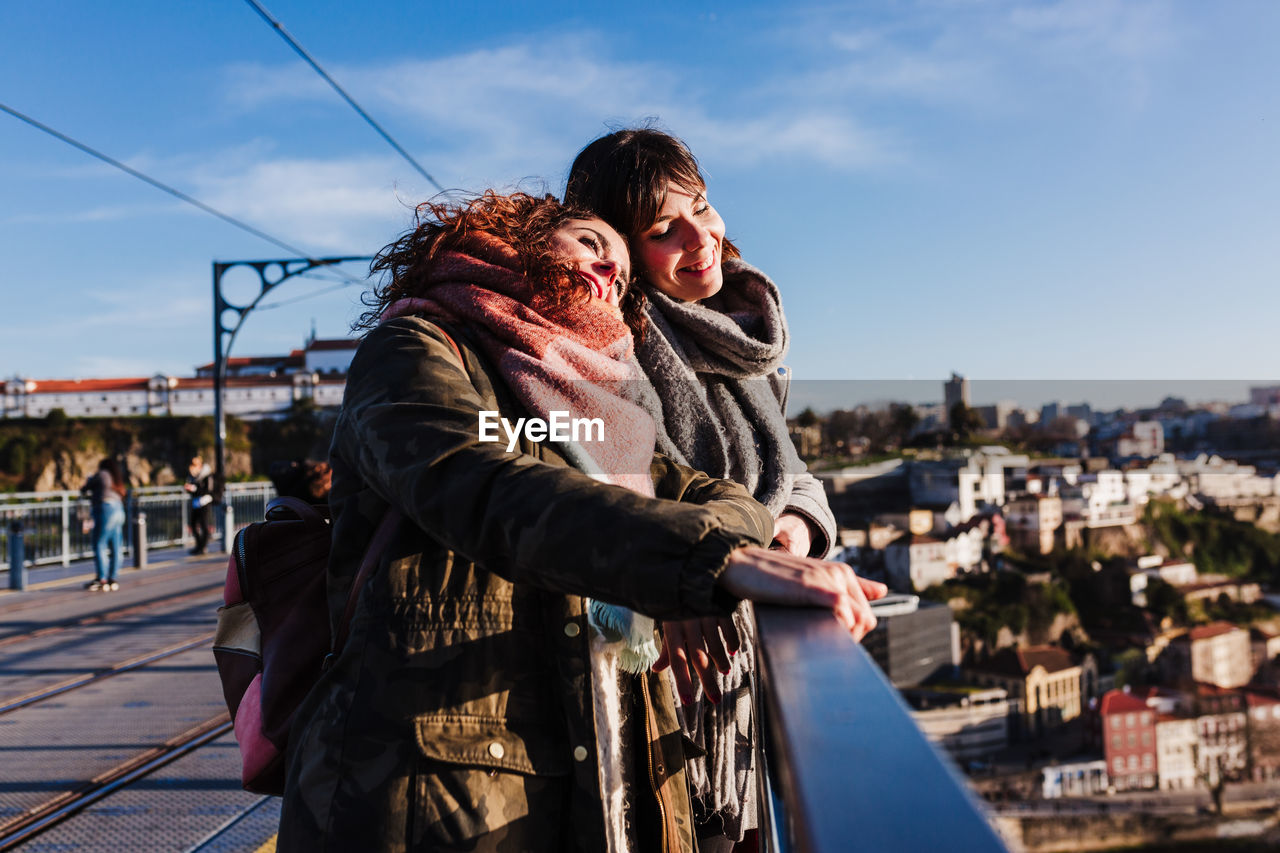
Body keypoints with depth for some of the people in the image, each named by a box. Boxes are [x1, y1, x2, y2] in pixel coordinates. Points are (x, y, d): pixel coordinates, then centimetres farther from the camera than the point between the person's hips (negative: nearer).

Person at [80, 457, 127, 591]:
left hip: (105, 510, -8)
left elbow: (83, 490, 8)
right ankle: (113, 579, 9)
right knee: (115, 548, 7)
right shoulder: (118, 481, 23)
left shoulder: (101, 474, 3)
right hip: (119, 511, 8)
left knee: (99, 545, -6)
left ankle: (101, 579, -11)